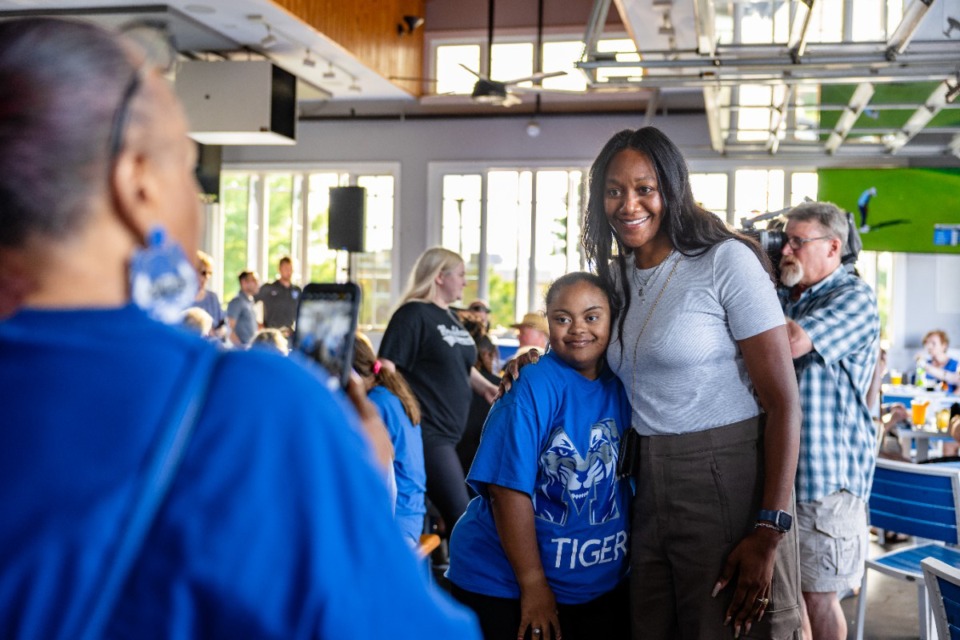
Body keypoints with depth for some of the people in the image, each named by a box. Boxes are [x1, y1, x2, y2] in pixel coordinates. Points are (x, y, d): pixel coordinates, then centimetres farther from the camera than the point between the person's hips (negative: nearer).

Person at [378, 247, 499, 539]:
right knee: (460, 517, -11)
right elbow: (387, 367, -15)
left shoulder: (451, 316, 16)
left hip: (448, 430, 8)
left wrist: (487, 388, 14)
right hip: (426, 430, -8)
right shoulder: (413, 314, -10)